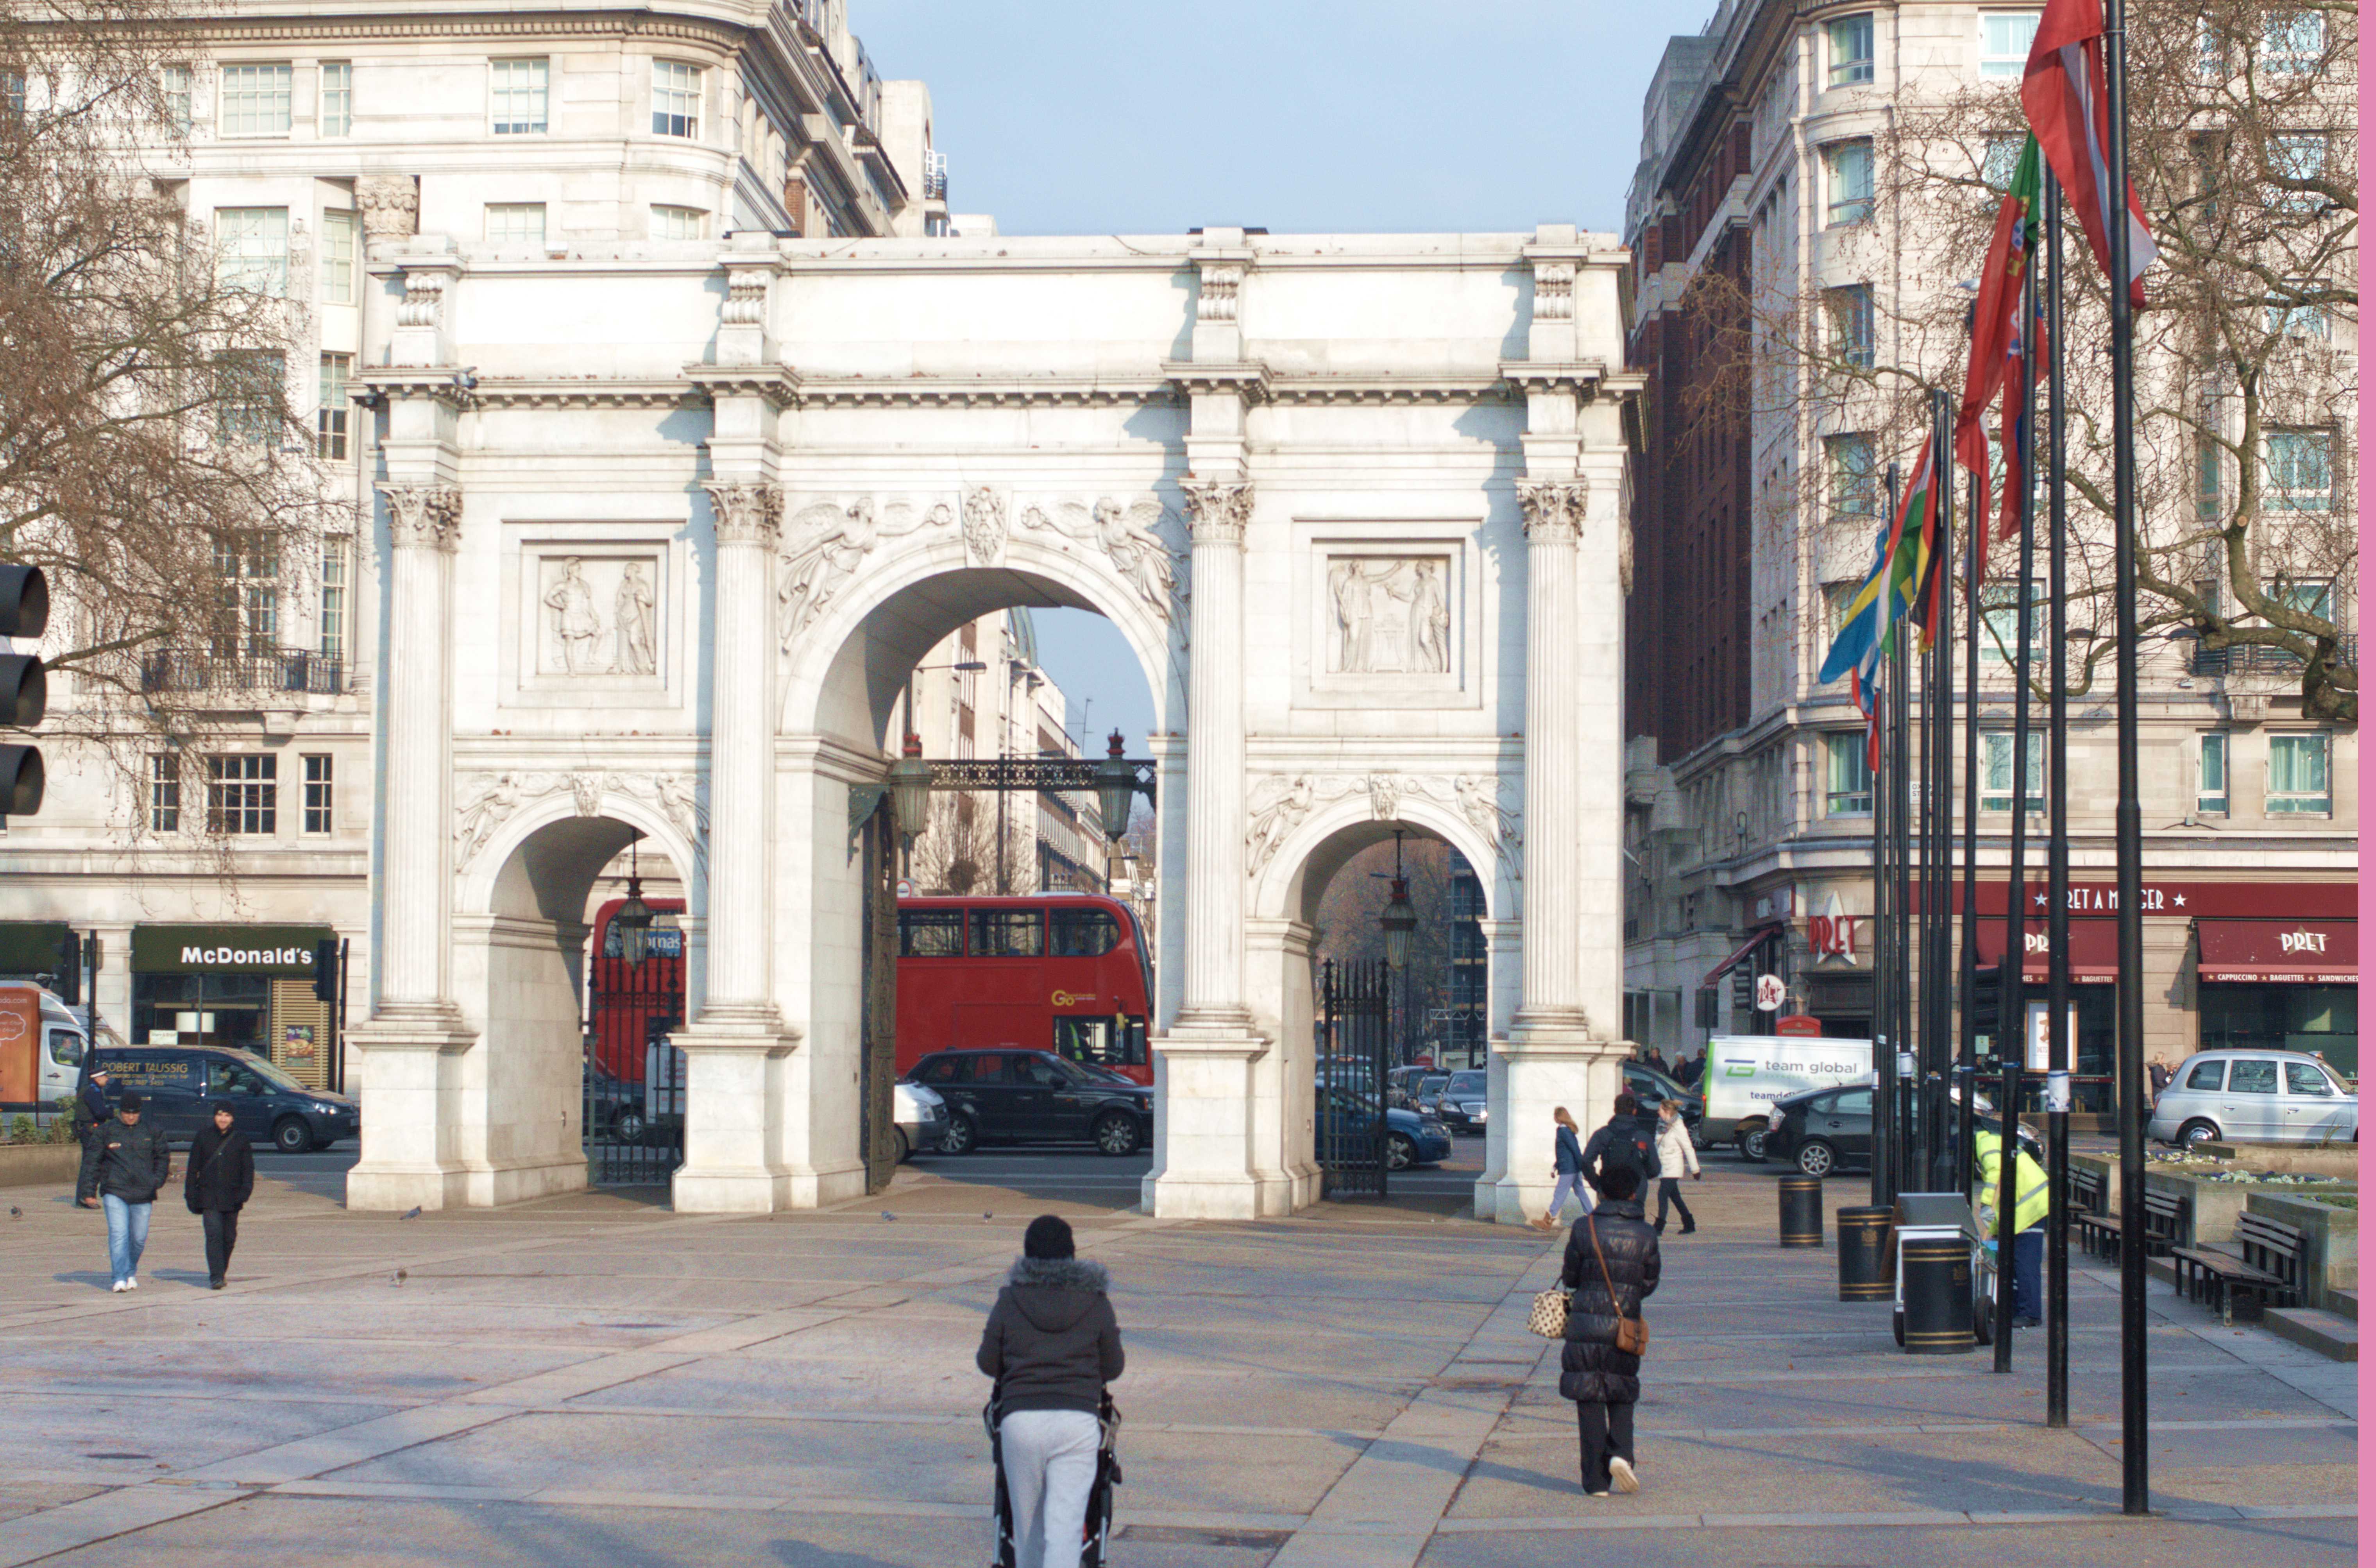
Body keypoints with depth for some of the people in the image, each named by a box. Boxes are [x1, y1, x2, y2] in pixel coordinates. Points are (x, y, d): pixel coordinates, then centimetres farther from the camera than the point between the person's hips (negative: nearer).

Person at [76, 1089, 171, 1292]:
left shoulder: (151, 1131, 9)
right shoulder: (106, 1131, 3)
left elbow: (163, 1156, 17)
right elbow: (92, 1162, 5)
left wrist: (157, 1180, 2)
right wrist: (89, 1192, 0)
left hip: (143, 1194, 2)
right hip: (114, 1193, -2)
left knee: (139, 1238, 8)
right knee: (119, 1235, -15)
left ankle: (131, 1273, 29)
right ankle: (120, 1278, -16)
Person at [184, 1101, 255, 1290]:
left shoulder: (240, 1139, 6)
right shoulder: (203, 1137, 6)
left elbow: (248, 1168, 4)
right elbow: (193, 1168, 9)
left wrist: (245, 1192, -11)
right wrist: (190, 1195, 3)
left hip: (231, 1197, 1)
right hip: (208, 1195, -1)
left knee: (229, 1237, 7)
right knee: (214, 1233, -15)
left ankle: (220, 1273, 26)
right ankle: (216, 1277, -20)